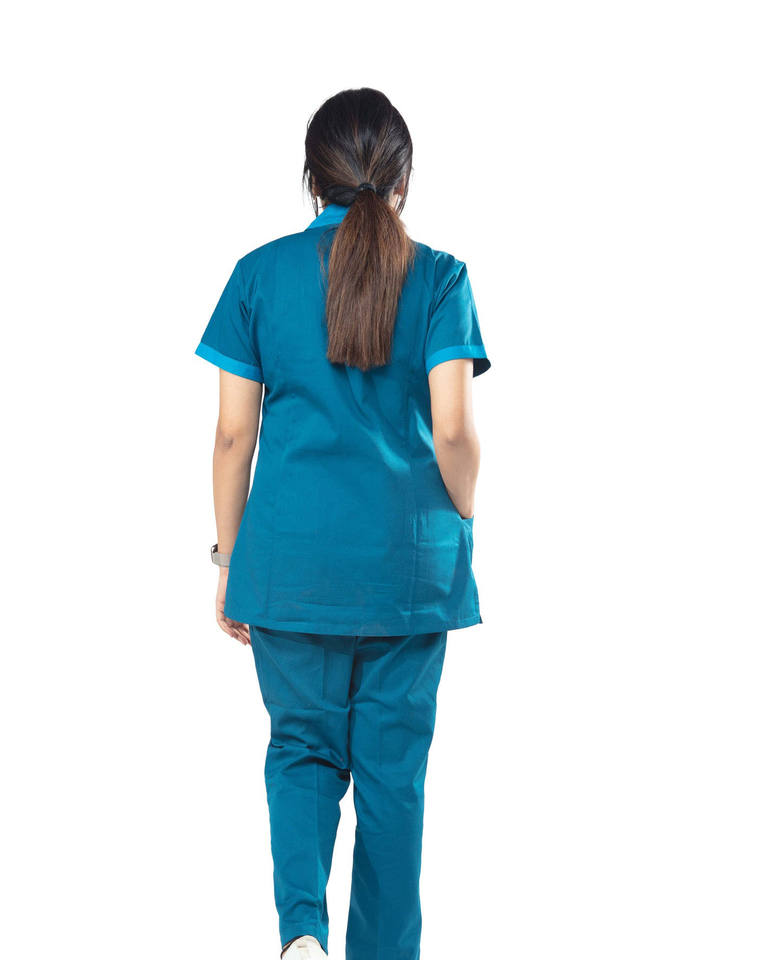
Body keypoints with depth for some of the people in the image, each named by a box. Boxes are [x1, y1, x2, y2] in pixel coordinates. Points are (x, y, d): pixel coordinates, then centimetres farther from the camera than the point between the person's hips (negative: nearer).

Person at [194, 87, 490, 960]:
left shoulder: (260, 273, 1)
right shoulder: (437, 277, -2)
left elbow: (234, 433, 0)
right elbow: (452, 430, -10)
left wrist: (229, 555, 9)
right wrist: (463, 517, 9)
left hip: (292, 558, 1)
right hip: (409, 561, 0)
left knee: (303, 748, 15)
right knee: (393, 767, 11)